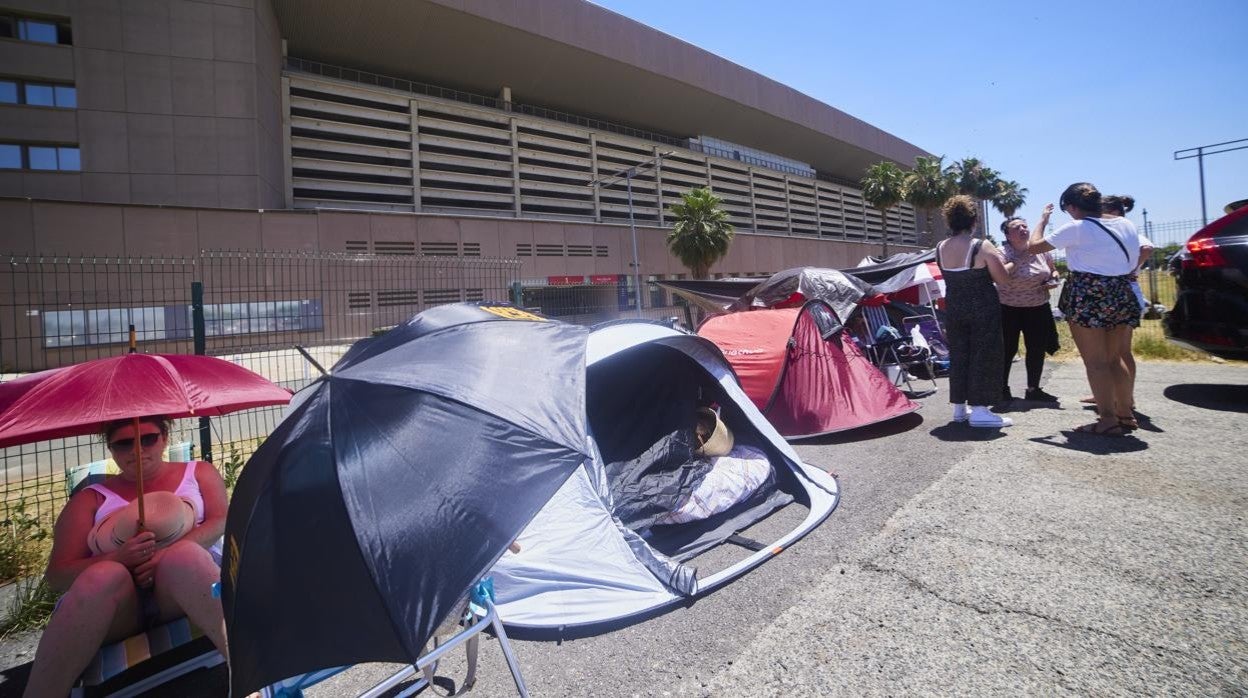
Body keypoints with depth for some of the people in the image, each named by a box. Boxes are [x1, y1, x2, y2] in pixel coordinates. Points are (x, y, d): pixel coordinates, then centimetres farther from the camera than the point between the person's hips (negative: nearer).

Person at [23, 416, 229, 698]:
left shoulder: (199, 472, 16)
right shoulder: (90, 499, 17)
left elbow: (221, 522, 1)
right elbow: (58, 576, 7)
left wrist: (167, 555, -17)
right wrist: (118, 558, -14)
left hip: (186, 585, -1)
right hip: (116, 603, 1)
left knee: (184, 554, -35)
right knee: (103, 575, -32)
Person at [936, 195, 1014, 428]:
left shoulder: (940, 248, 1)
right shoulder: (982, 247, -15)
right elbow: (1003, 278, -10)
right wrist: (997, 261, 7)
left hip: (954, 309, 5)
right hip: (983, 309, -5)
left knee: (958, 356, 12)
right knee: (983, 356, 2)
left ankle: (959, 407, 19)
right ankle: (979, 410, 3)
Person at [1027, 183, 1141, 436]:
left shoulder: (1076, 228, -11)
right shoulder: (1127, 225, 10)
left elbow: (1033, 246, -6)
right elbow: (1134, 263, 15)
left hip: (1087, 296, -7)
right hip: (1122, 295, 7)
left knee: (1095, 362, -2)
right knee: (1116, 359, 16)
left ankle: (1108, 420, -2)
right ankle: (1125, 413, 22)